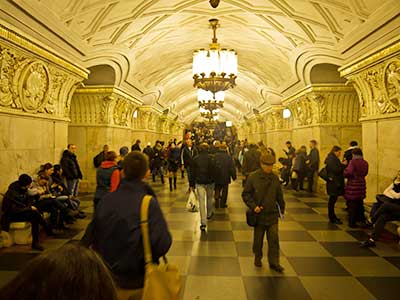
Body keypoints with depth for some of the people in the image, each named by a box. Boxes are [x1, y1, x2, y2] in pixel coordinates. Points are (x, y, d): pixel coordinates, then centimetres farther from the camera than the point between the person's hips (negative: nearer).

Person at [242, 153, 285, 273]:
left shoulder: (274, 178, 1)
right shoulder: (253, 177, -9)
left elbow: (279, 195, 12)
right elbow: (245, 194, -5)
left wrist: (282, 209, 15)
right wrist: (253, 206, -16)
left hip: (272, 214, 2)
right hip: (259, 214, -2)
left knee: (274, 239, 3)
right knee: (258, 238, 13)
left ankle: (274, 262, 17)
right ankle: (257, 258, 33)